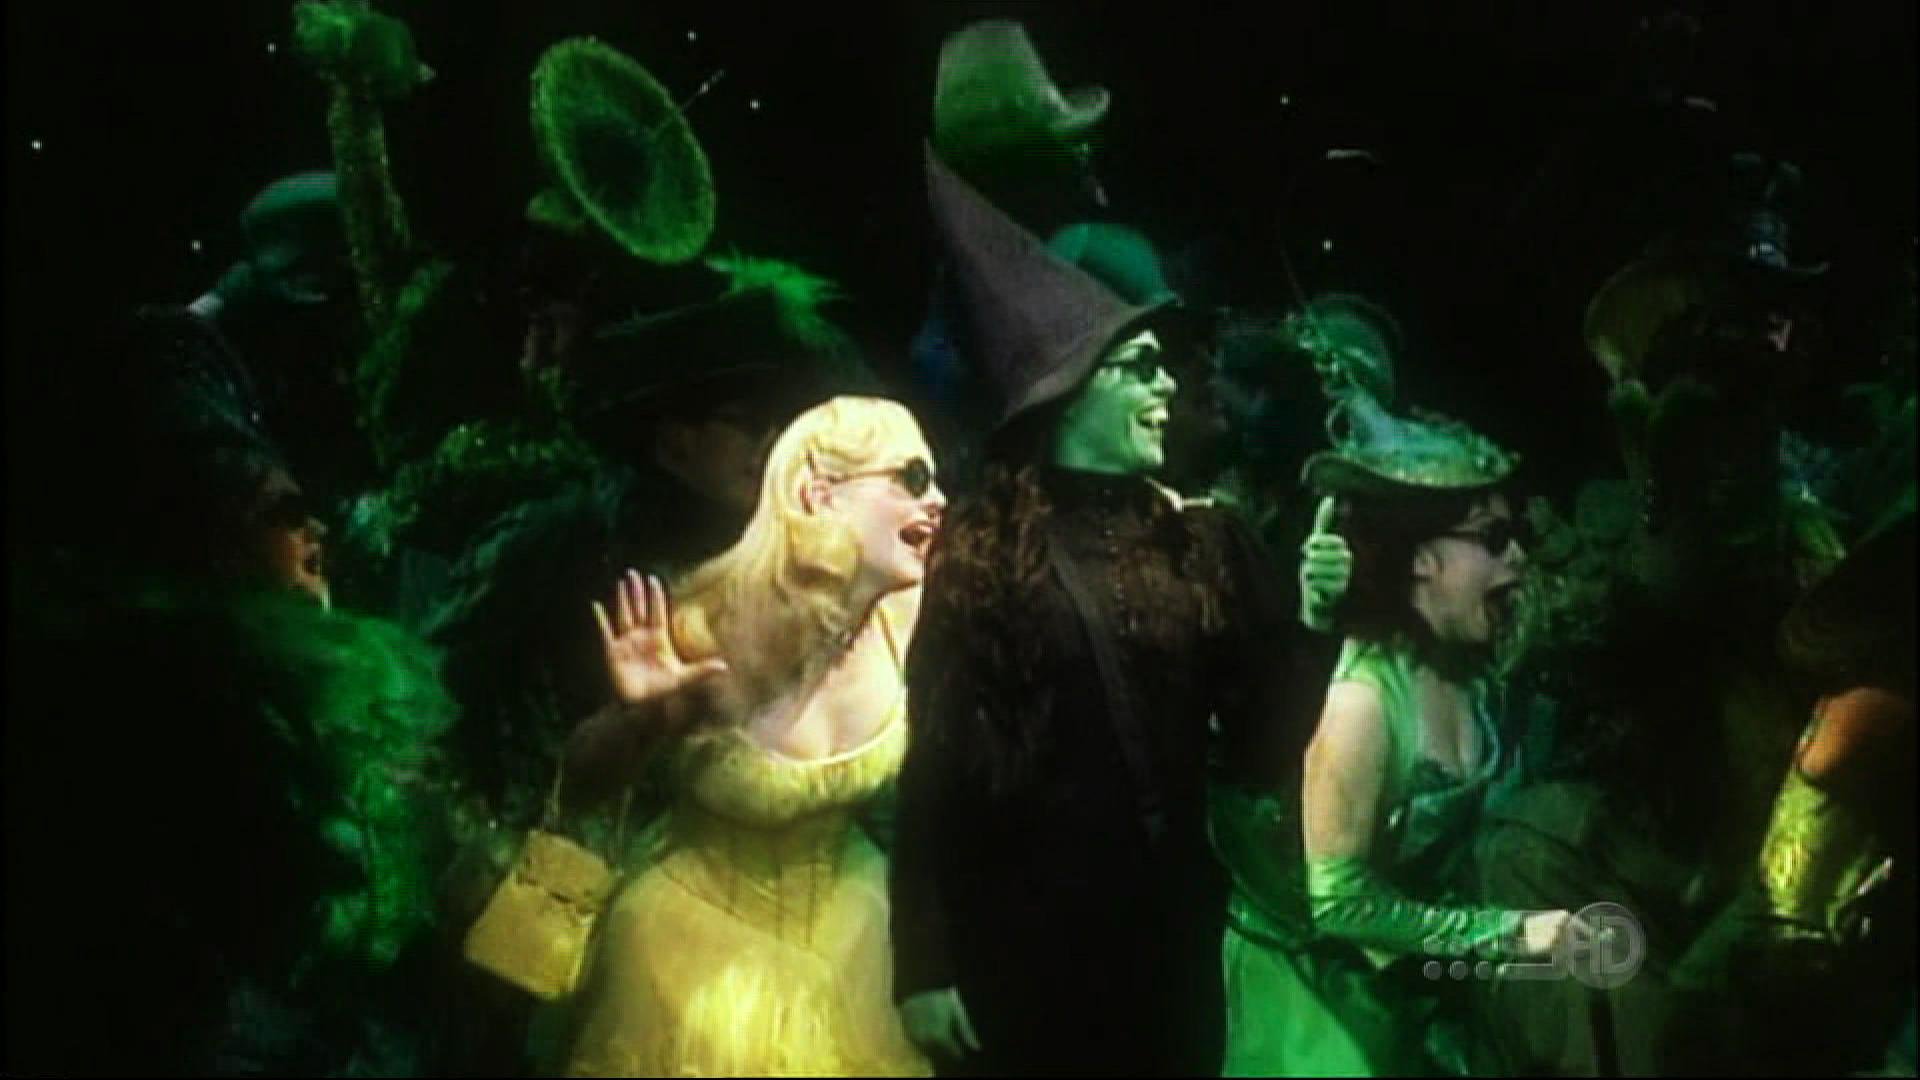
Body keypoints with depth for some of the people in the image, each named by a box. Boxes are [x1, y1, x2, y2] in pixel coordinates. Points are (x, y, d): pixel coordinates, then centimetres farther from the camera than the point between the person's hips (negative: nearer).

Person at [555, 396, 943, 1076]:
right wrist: (636, 714, -29)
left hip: (846, 925, 4)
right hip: (700, 937, -3)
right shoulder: (710, 634, -25)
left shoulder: (906, 610, -15)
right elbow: (583, 786, -11)